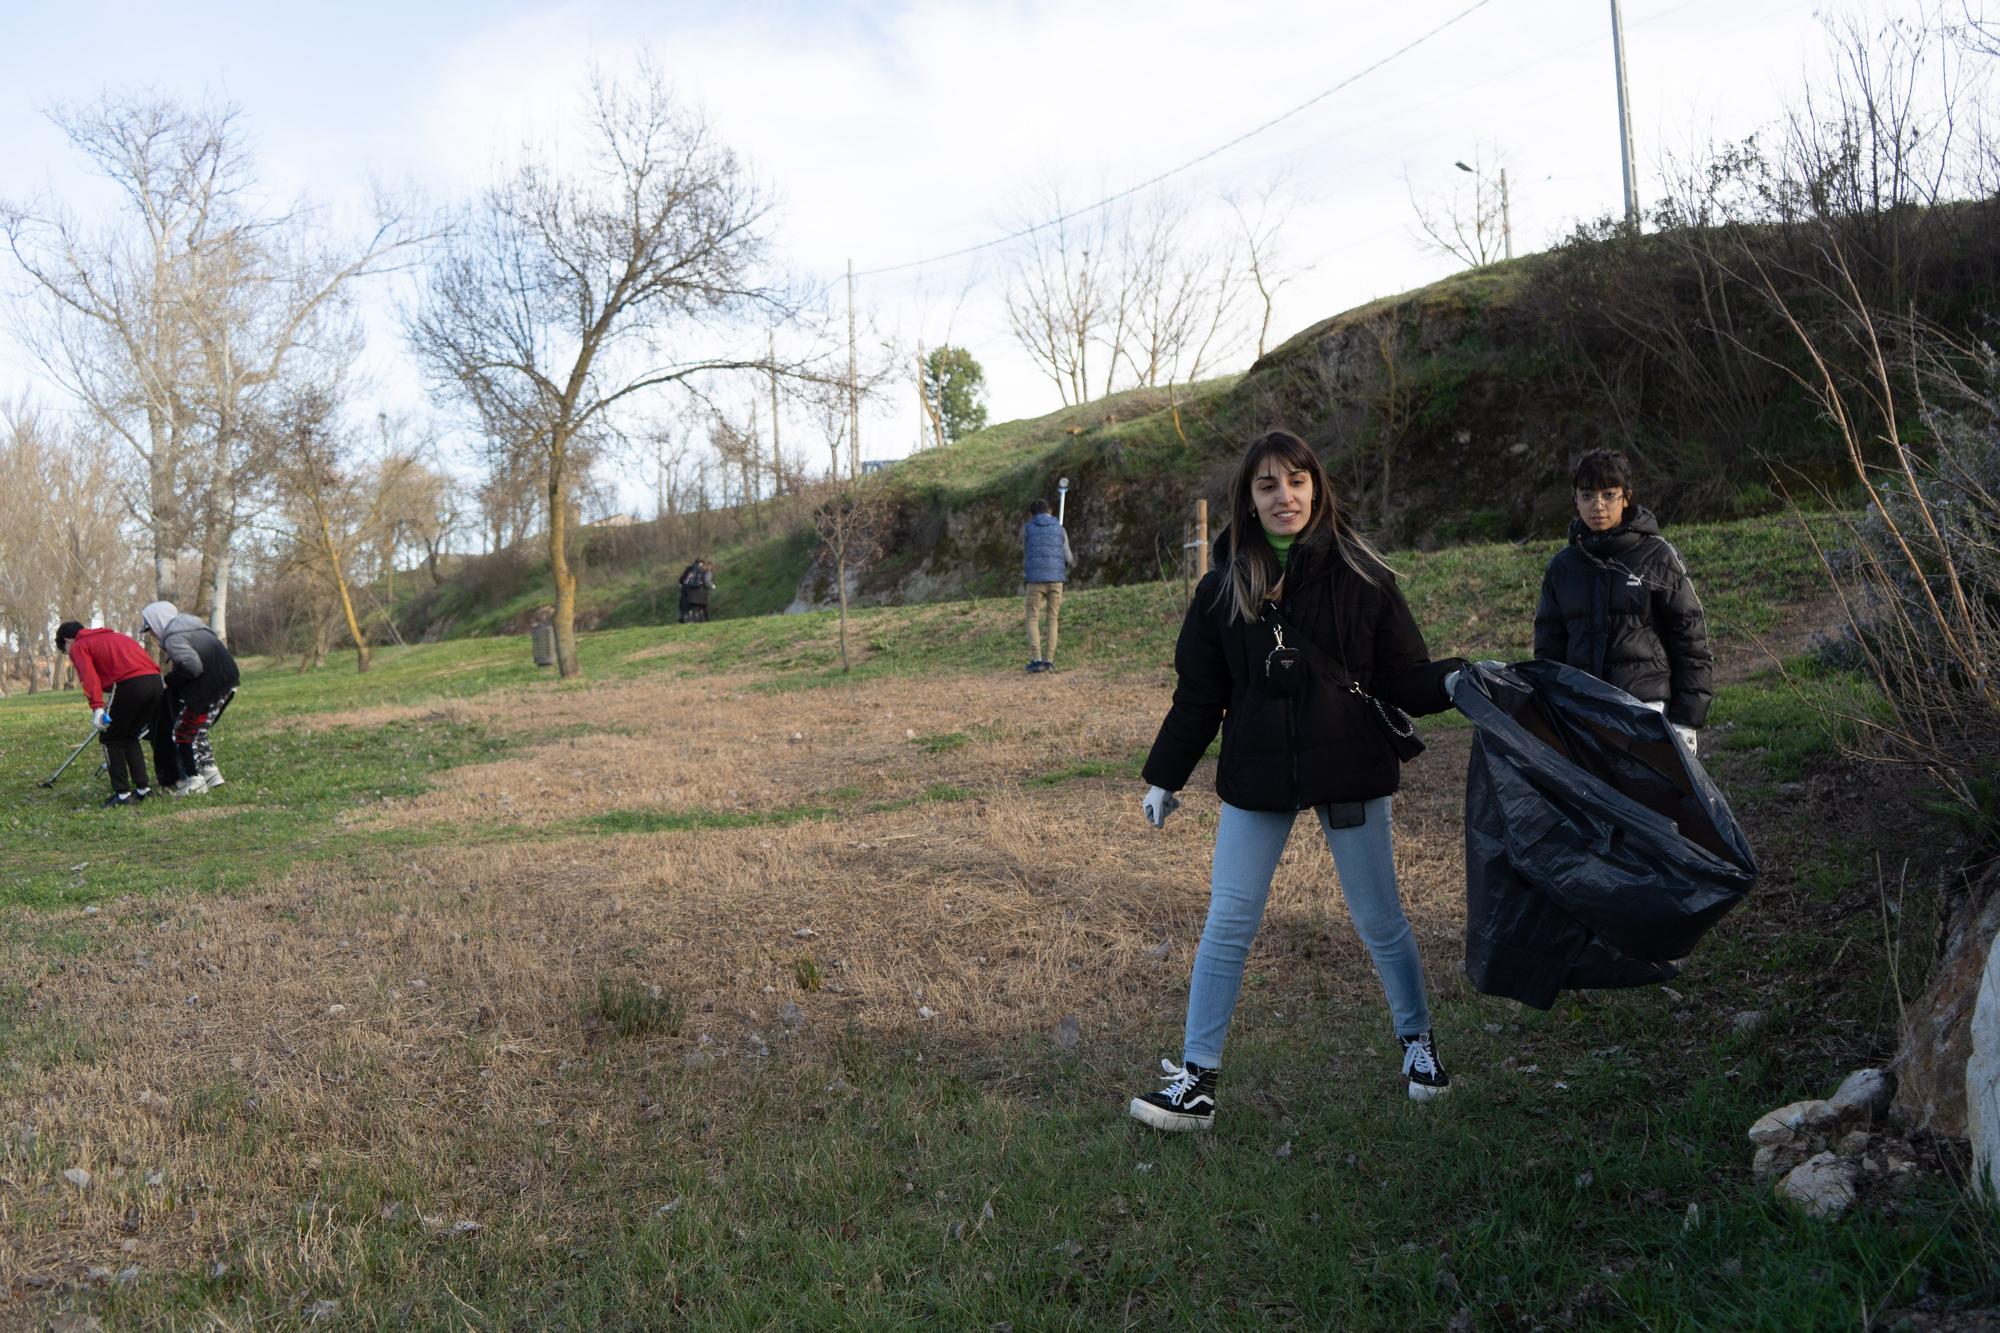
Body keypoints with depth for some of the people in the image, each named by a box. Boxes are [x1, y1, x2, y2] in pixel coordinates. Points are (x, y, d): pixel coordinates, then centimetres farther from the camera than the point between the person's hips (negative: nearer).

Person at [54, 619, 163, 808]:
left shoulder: (79, 647, 11)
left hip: (130, 684, -7)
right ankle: (142, 788, 19)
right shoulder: (113, 636, 32)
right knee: (130, 736, 23)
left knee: (110, 738, 10)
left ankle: (122, 794, 6)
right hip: (155, 681, 7)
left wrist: (97, 706, -17)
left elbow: (89, 677, -7)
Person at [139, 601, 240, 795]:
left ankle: (194, 781, 6)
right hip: (227, 682, 9)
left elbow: (193, 666, -24)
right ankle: (210, 772, 20)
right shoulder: (194, 626, 18)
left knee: (183, 732, 3)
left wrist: (170, 679, -7)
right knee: (197, 730, 20)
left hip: (208, 688, -9)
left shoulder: (173, 638, -12)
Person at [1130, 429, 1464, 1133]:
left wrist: (1454, 679, -23)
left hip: (1350, 771, -1)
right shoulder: (1223, 590, 1)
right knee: (1227, 924, 1)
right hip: (1257, 776, 2)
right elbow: (1198, 694, 8)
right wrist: (1164, 777, 10)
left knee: (1378, 919, 10)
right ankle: (1196, 1080, 10)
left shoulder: (1360, 576, -5)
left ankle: (1417, 1041, 34)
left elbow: (1401, 676, -3)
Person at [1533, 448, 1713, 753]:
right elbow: (1549, 646, 16)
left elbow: (1691, 638, 0)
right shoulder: (1562, 567, 11)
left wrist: (1685, 722, -4)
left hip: (1646, 708, -3)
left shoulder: (1658, 557, 0)